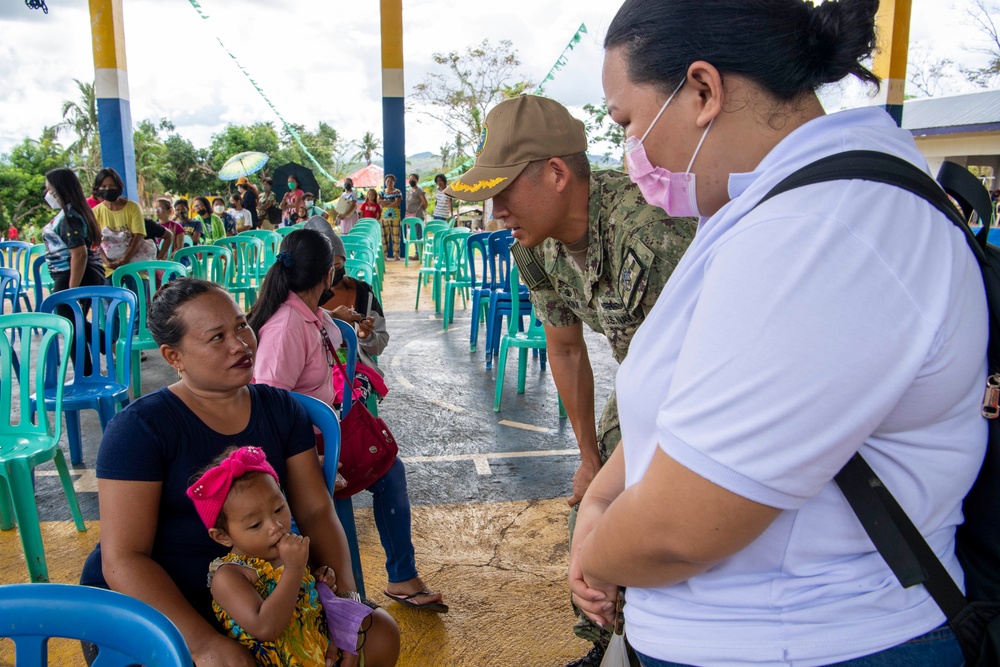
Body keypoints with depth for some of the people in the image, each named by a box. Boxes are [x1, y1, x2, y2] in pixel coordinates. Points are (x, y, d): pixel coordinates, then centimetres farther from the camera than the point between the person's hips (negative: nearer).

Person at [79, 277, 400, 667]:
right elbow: (123, 560, -16)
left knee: (379, 634, -9)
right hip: (148, 605, -4)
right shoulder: (140, 427, -12)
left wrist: (346, 598, -16)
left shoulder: (281, 409, 2)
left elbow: (316, 512, 0)